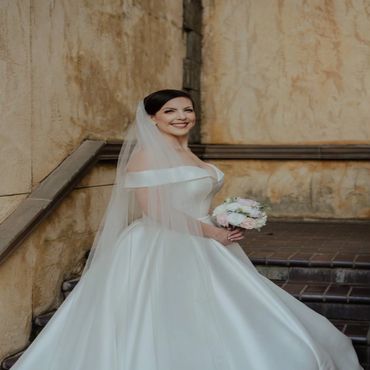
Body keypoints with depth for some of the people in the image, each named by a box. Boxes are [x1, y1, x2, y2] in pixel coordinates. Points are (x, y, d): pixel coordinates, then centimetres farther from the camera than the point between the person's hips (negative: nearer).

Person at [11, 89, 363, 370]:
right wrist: (211, 232, -15)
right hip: (161, 254, -9)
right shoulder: (146, 153, -12)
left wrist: (227, 223, 7)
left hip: (195, 252, 9)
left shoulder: (186, 154, 15)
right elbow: (155, 212, -20)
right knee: (171, 331, -7)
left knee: (207, 330, 11)